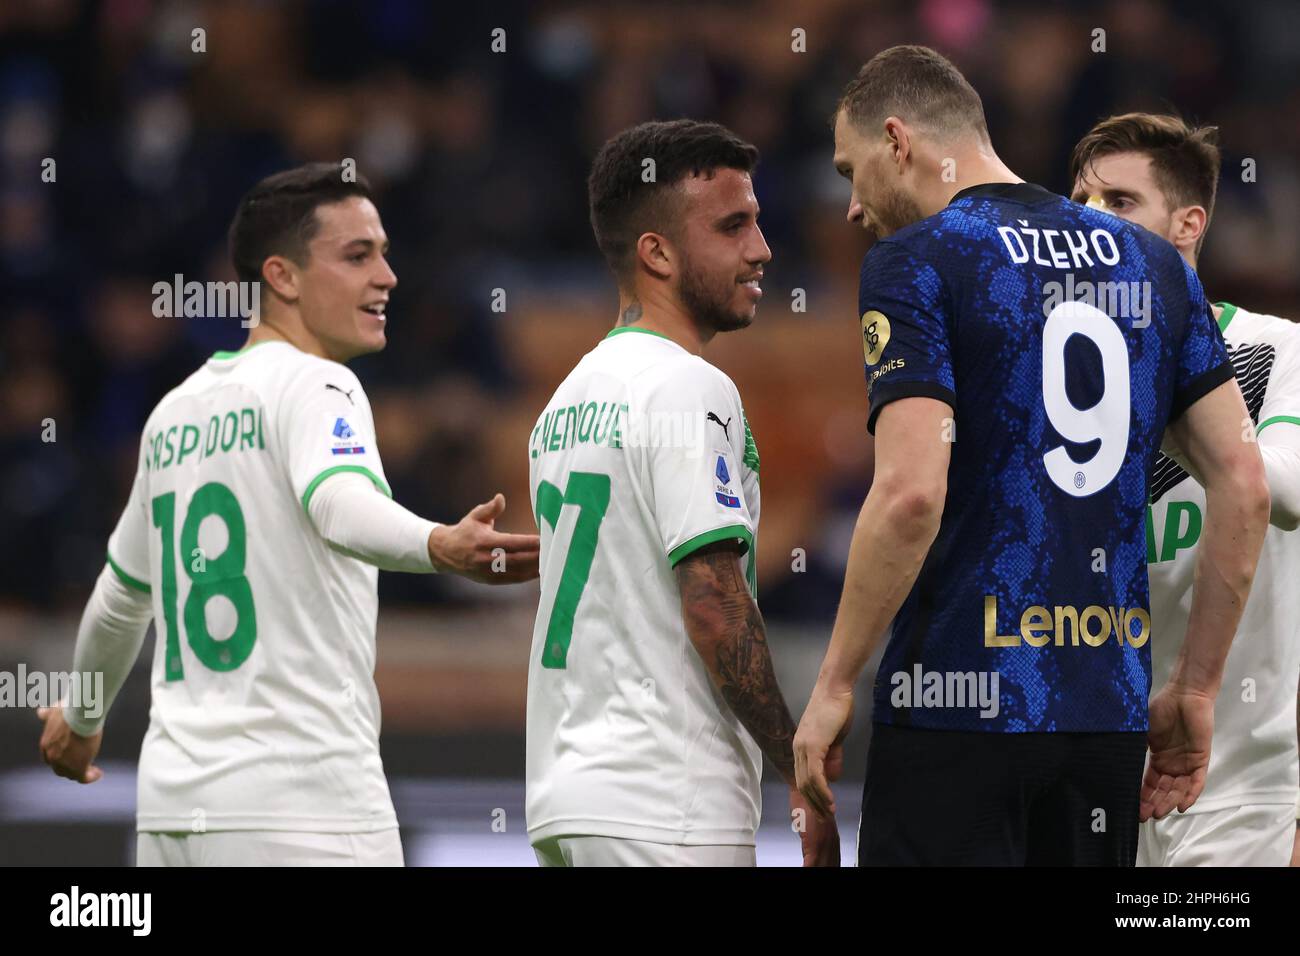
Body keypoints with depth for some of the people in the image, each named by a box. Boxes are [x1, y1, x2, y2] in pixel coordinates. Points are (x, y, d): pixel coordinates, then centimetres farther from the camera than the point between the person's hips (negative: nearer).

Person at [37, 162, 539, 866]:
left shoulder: (176, 410, 18)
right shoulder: (314, 385, -6)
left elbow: (123, 594, 30)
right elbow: (340, 505, -29)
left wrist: (80, 720, 46)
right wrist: (440, 546, -48)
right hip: (302, 800, -8)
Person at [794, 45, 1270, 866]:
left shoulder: (915, 262, -6)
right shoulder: (1150, 264, 13)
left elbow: (911, 492, -18)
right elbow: (1245, 484, 10)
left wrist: (834, 687, -10)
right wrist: (1196, 690, 14)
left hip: (959, 705, -6)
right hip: (1112, 709, 6)